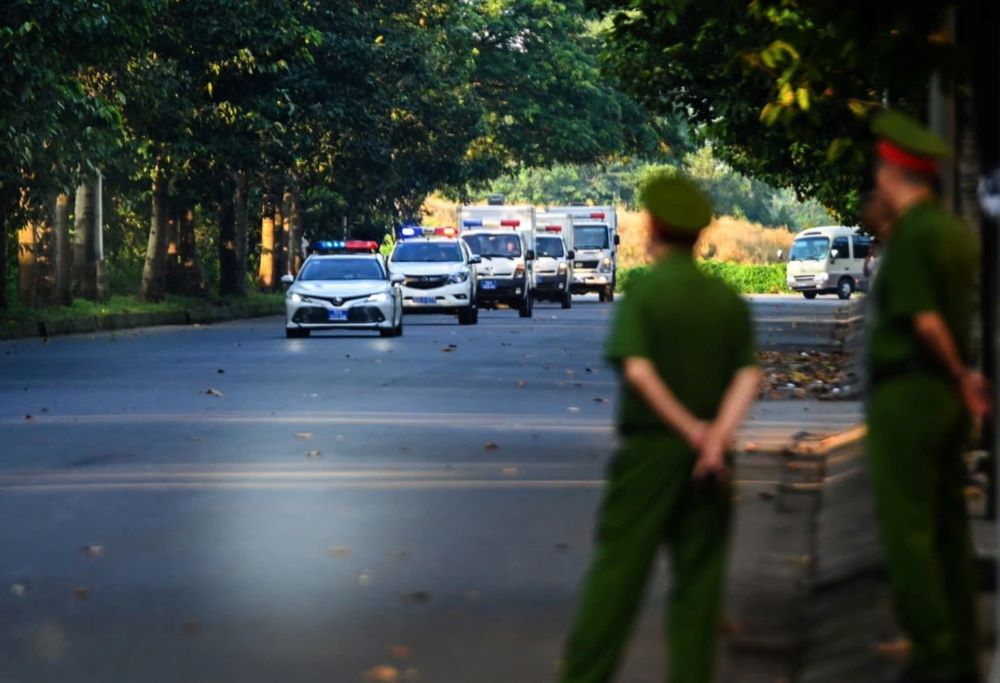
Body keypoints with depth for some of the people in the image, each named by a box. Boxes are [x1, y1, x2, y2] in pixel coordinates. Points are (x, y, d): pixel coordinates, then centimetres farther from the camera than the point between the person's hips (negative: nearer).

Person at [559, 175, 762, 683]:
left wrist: (690, 429, -12)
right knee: (699, 575, 6)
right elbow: (749, 378, -5)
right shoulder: (728, 301, 6)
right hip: (708, 458, 3)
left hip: (650, 449, -3)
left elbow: (637, 370, -18)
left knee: (618, 567, 1)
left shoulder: (643, 294, -6)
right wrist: (717, 437, -13)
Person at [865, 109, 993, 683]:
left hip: (905, 393, -9)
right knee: (948, 528, 11)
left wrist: (961, 376, -8)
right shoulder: (957, 231, 11)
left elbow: (925, 321, -22)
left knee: (906, 529, -5)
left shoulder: (910, 236, -16)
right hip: (947, 399, 9)